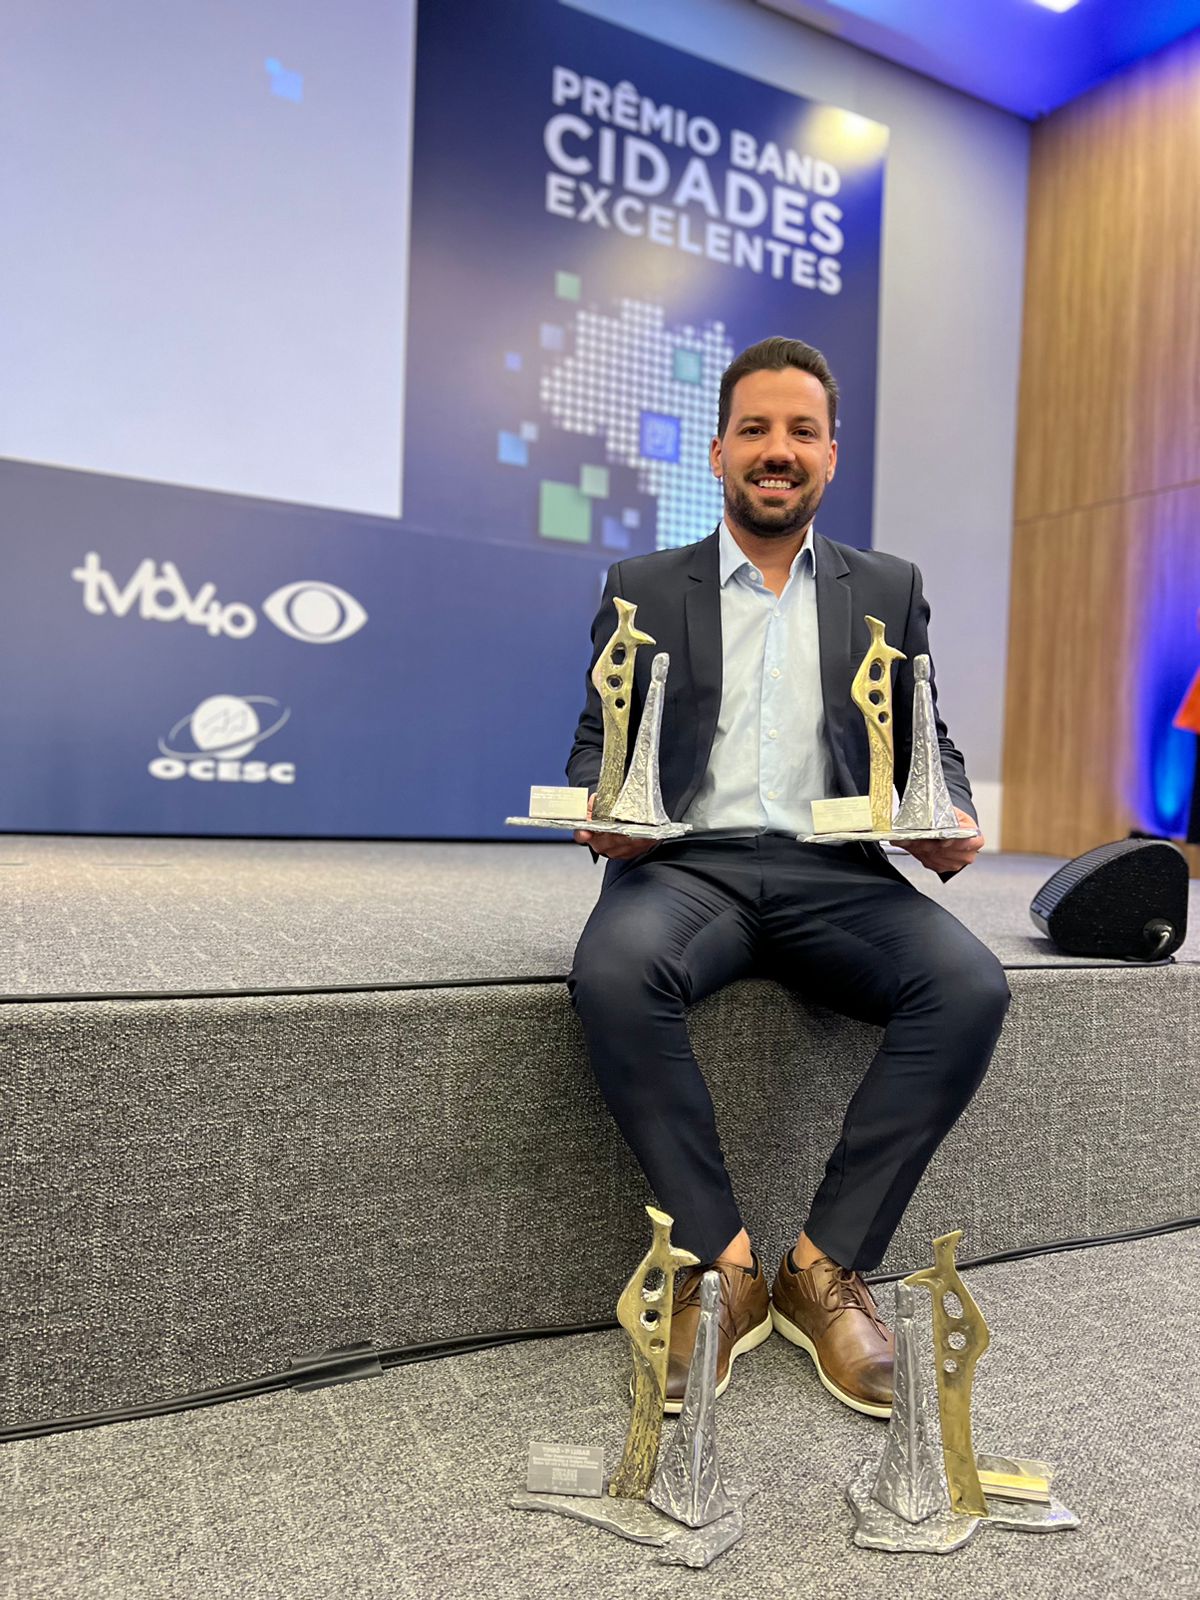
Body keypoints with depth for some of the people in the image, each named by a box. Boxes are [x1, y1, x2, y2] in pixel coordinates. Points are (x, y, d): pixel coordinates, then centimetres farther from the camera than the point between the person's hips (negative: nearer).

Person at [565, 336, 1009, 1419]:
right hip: (687, 861, -1)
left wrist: (951, 820, -7)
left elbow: (928, 745, 15)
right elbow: (599, 739, 11)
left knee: (970, 987, -26)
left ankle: (827, 1266, -10)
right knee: (613, 976, -34)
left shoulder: (889, 590, 17)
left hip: (835, 870, 2)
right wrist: (600, 806, -12)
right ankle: (723, 1261, -15)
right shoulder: (642, 588, 14)